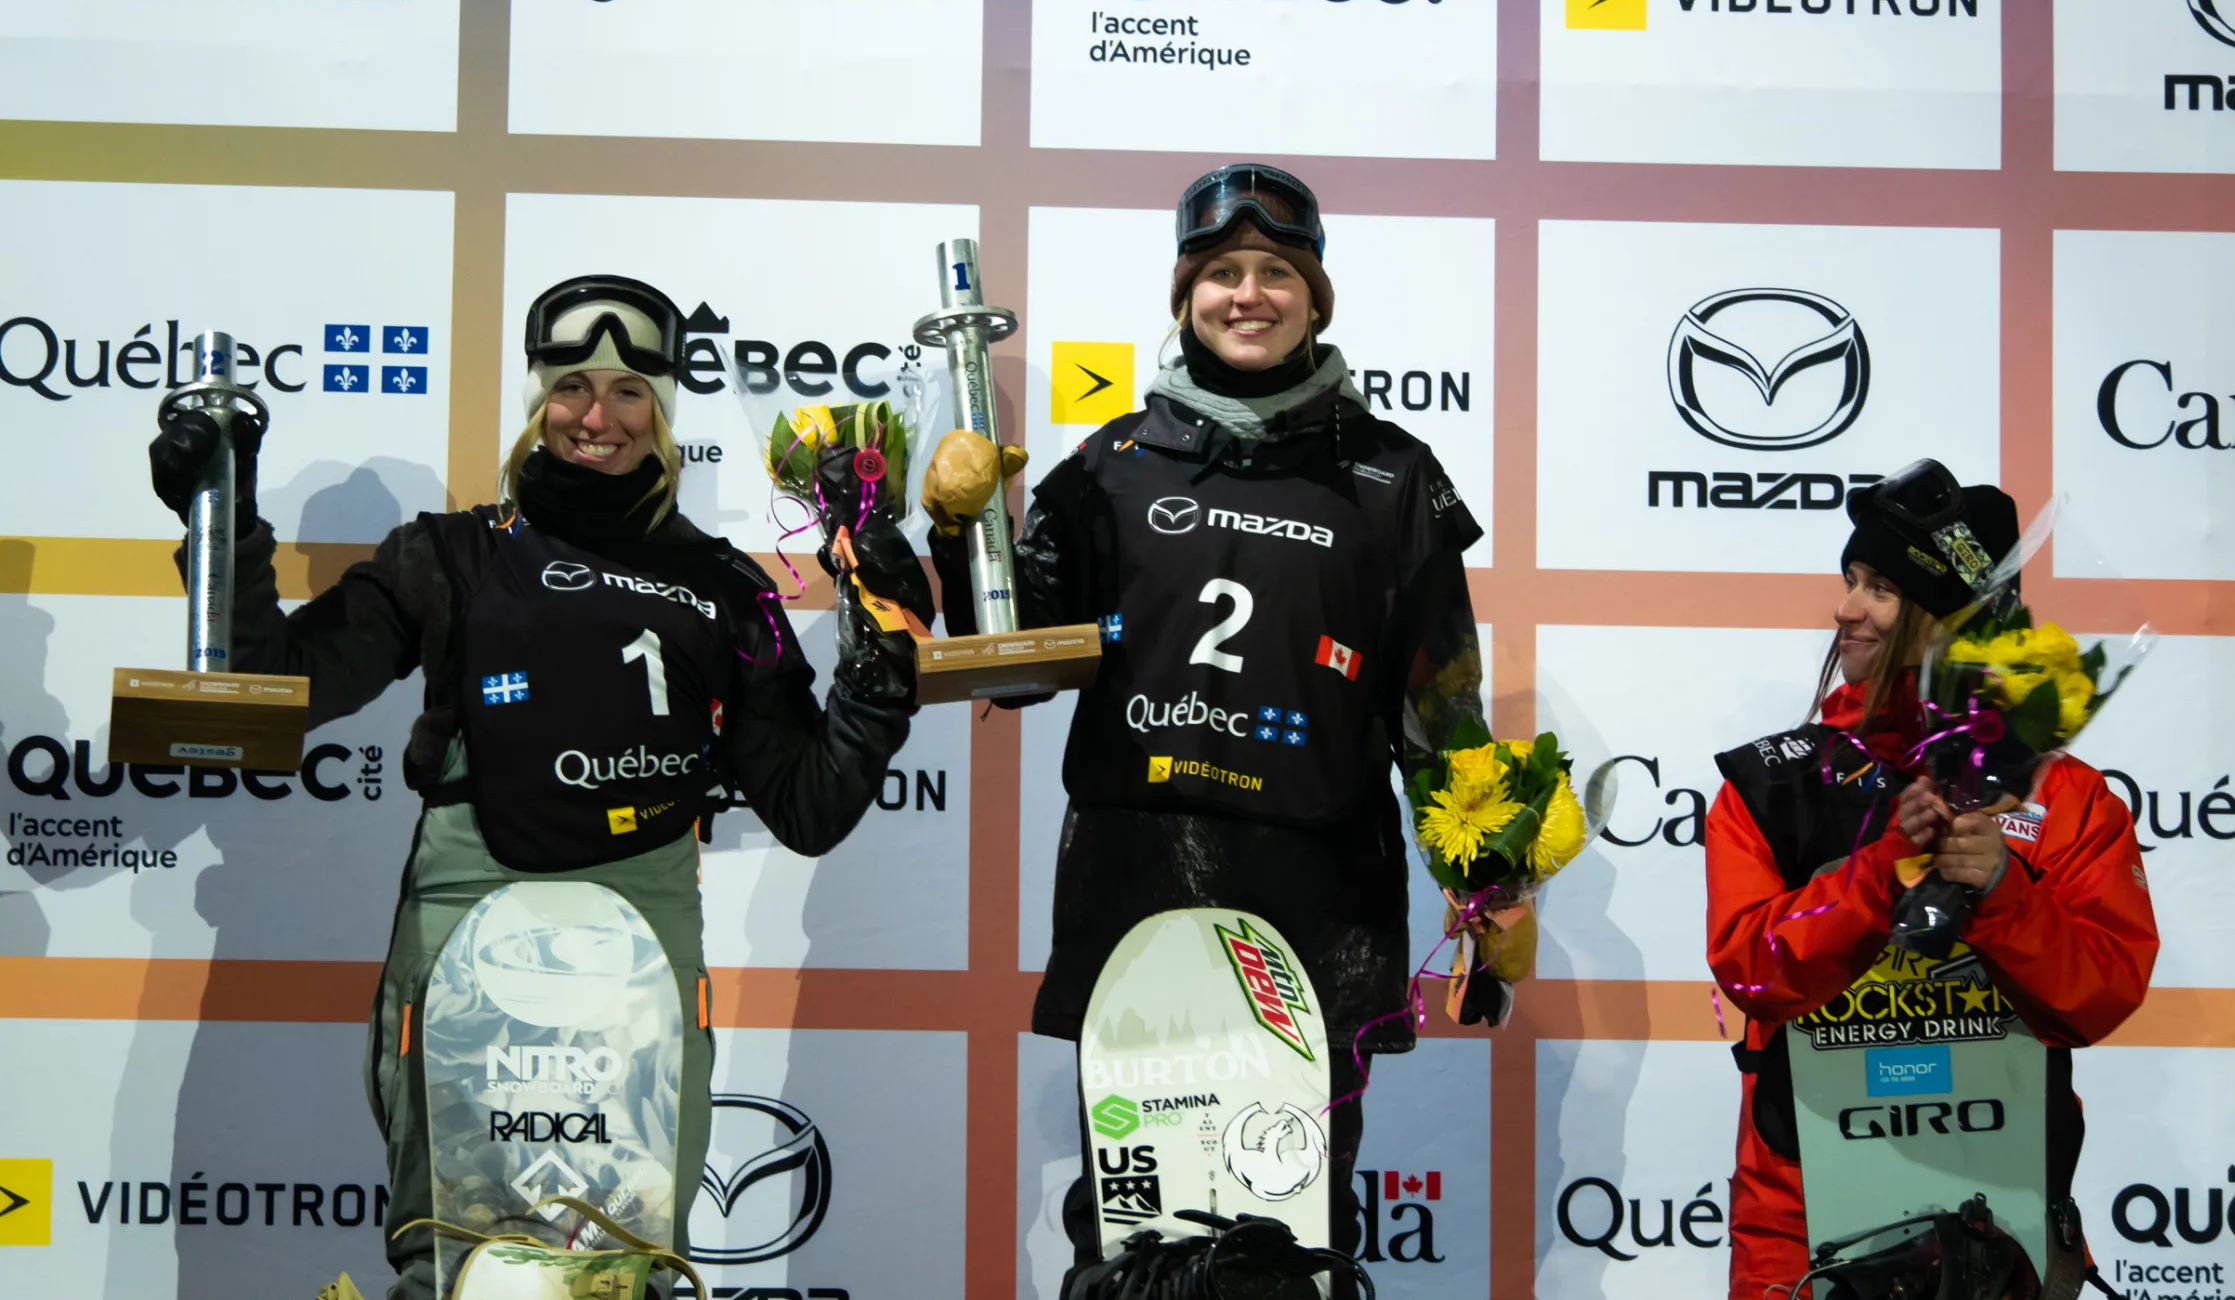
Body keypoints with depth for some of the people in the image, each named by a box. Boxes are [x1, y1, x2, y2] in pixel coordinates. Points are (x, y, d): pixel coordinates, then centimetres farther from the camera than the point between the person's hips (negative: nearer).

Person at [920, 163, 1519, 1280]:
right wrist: (962, 530, -4)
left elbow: (1444, 713, 7)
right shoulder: (1114, 465, 8)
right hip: (1129, 887, 1)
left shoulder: (1389, 477, 5)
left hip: (1316, 904, -1)